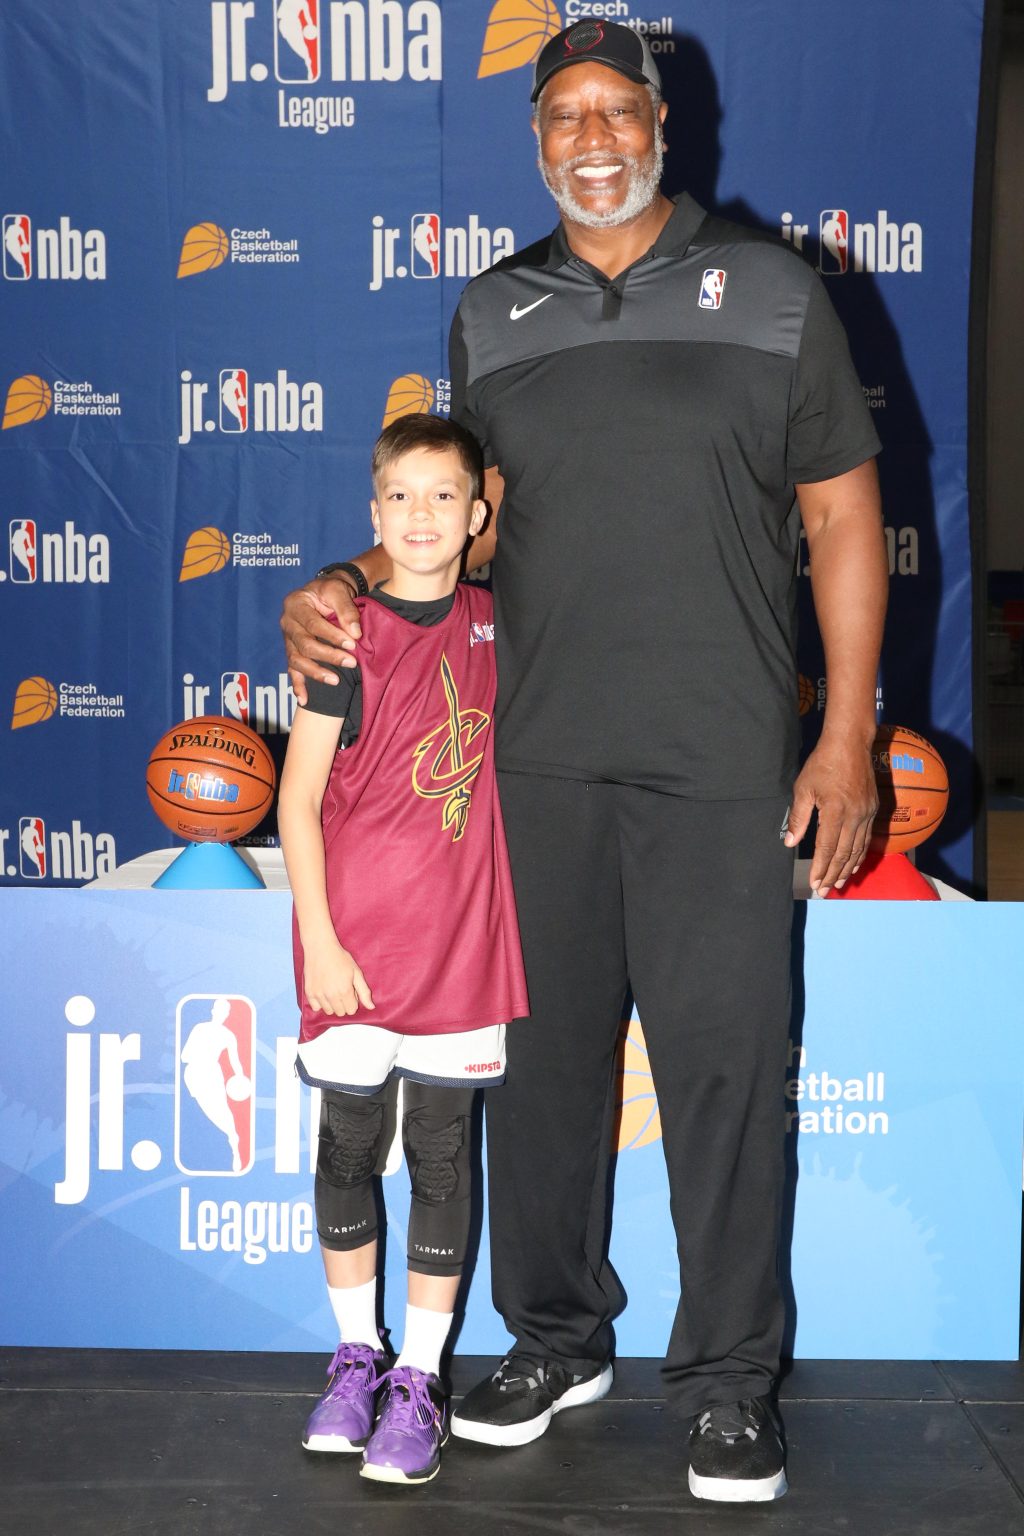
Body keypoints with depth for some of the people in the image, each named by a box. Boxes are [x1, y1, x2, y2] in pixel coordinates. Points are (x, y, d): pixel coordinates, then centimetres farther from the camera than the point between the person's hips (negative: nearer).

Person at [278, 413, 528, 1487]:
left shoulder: (492, 626, 5)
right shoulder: (349, 634, -6)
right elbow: (297, 799, -7)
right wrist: (319, 941, -11)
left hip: (460, 934, 3)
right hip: (355, 934, -2)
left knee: (442, 1152, 5)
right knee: (348, 1145, 8)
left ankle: (418, 1381, 16)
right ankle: (355, 1354, 27)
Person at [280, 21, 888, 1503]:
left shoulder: (770, 287, 4)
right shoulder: (492, 314, 12)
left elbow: (842, 516, 3)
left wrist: (847, 735, -3)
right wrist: (347, 586, 2)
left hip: (720, 764, -3)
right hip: (539, 757, 3)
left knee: (725, 1065, 0)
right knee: (543, 1056, 10)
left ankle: (728, 1379, 16)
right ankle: (558, 1340, 28)